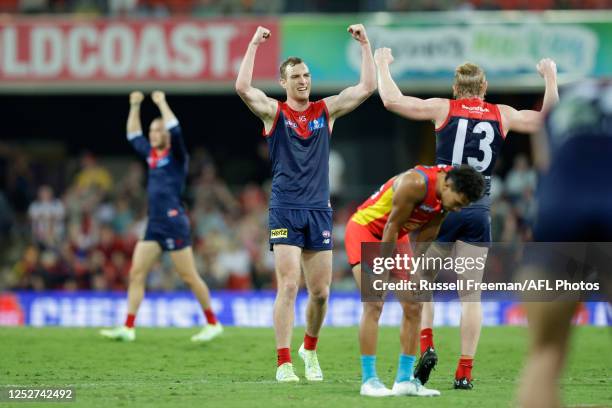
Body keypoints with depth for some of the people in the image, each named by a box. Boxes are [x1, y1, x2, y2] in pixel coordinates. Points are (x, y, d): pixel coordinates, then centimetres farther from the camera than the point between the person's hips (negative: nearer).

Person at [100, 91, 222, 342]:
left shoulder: (176, 156, -5)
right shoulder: (151, 155, 15)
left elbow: (174, 130, -21)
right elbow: (133, 135, 27)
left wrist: (162, 103, -15)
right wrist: (134, 107, 21)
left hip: (173, 223, -8)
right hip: (154, 225, 8)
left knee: (189, 276, -3)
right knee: (136, 273, 0)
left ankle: (213, 324, 7)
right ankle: (128, 328, -1)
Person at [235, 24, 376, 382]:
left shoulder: (326, 110, 9)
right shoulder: (275, 111, 1)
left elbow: (367, 87, 3)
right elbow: (243, 87, -16)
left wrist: (365, 44, -2)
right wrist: (254, 45, -16)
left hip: (319, 210, 3)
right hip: (285, 211, -3)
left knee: (320, 292, 5)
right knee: (289, 286, -11)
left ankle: (310, 350, 29)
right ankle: (284, 363, -9)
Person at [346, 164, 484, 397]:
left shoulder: (445, 195, -7)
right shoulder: (415, 184, -31)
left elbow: (426, 237, 3)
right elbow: (391, 227, -24)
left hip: (396, 238, 8)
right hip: (364, 229, -8)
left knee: (413, 306, 0)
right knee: (374, 304, -17)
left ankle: (404, 380, 4)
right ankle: (368, 380, -14)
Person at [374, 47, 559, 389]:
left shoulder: (443, 109, -1)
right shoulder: (502, 115, 5)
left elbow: (392, 100, -4)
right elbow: (547, 119, 17)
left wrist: (382, 65, 12)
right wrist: (551, 79, 29)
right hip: (479, 212, 2)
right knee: (471, 292, 4)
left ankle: (427, 345, -5)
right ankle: (465, 371, 0)